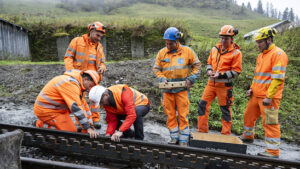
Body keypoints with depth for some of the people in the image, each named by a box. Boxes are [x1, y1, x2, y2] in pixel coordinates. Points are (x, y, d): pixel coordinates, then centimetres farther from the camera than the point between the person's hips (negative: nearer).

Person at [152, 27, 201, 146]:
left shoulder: (187, 51, 0)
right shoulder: (162, 53, 5)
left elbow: (197, 65, 7)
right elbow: (156, 69, 11)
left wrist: (191, 79, -5)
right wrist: (162, 79, -6)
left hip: (182, 88, -2)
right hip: (167, 89, 2)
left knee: (183, 115, 1)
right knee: (170, 115, 9)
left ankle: (183, 140, 16)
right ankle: (174, 138, 25)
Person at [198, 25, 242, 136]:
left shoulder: (236, 52, -6)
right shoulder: (215, 48, 10)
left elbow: (236, 71, -9)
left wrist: (220, 75, -18)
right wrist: (209, 70, -2)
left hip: (224, 85, -5)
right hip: (211, 83, 5)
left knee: (225, 110, 6)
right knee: (203, 105, 4)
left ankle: (226, 134, 22)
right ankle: (202, 131, 19)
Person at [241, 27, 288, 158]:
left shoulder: (278, 54, -13)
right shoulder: (261, 55, 16)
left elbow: (278, 78, -20)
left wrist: (269, 96, -22)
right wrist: (252, 89, 13)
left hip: (269, 97, -9)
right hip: (256, 95, 9)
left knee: (270, 123, -2)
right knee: (249, 116, 20)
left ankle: (273, 151, 10)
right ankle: (248, 137, 41)